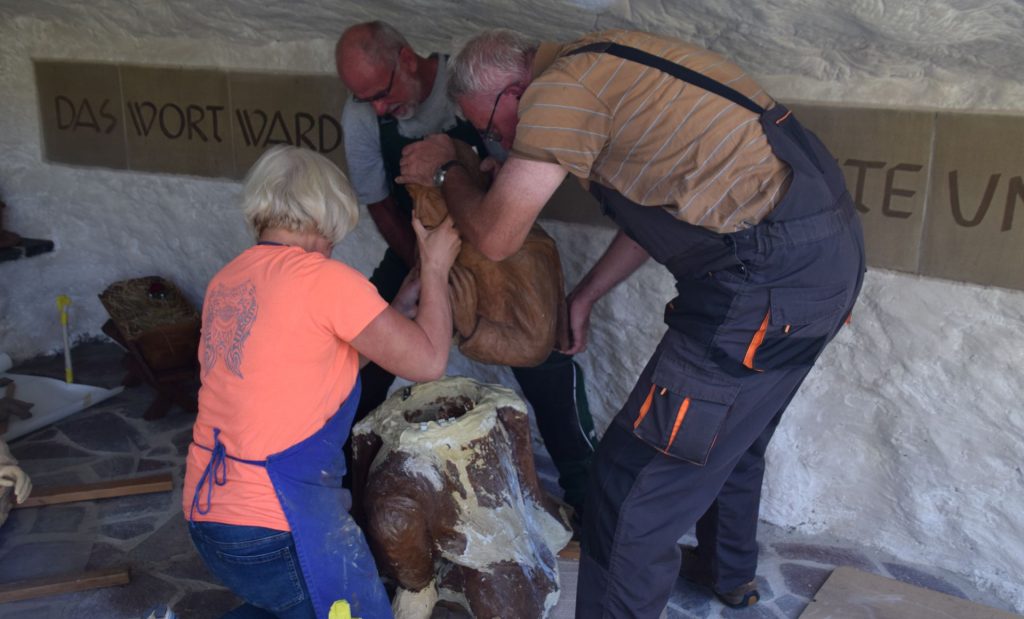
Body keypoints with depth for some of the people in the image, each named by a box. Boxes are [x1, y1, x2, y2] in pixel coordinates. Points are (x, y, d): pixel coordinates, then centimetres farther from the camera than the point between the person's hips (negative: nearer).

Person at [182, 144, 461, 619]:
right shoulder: (324, 278, -14)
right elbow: (427, 361, -8)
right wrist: (434, 268, 5)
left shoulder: (226, 282, 9)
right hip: (275, 525, -8)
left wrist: (406, 297, 20)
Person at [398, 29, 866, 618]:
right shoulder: (602, 65, 17)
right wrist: (585, 295, 24)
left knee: (637, 479, -2)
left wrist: (448, 168, 8)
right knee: (731, 428, 31)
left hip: (770, 278, -11)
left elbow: (496, 236, -10)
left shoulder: (559, 91, -13)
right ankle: (729, 570, 53)